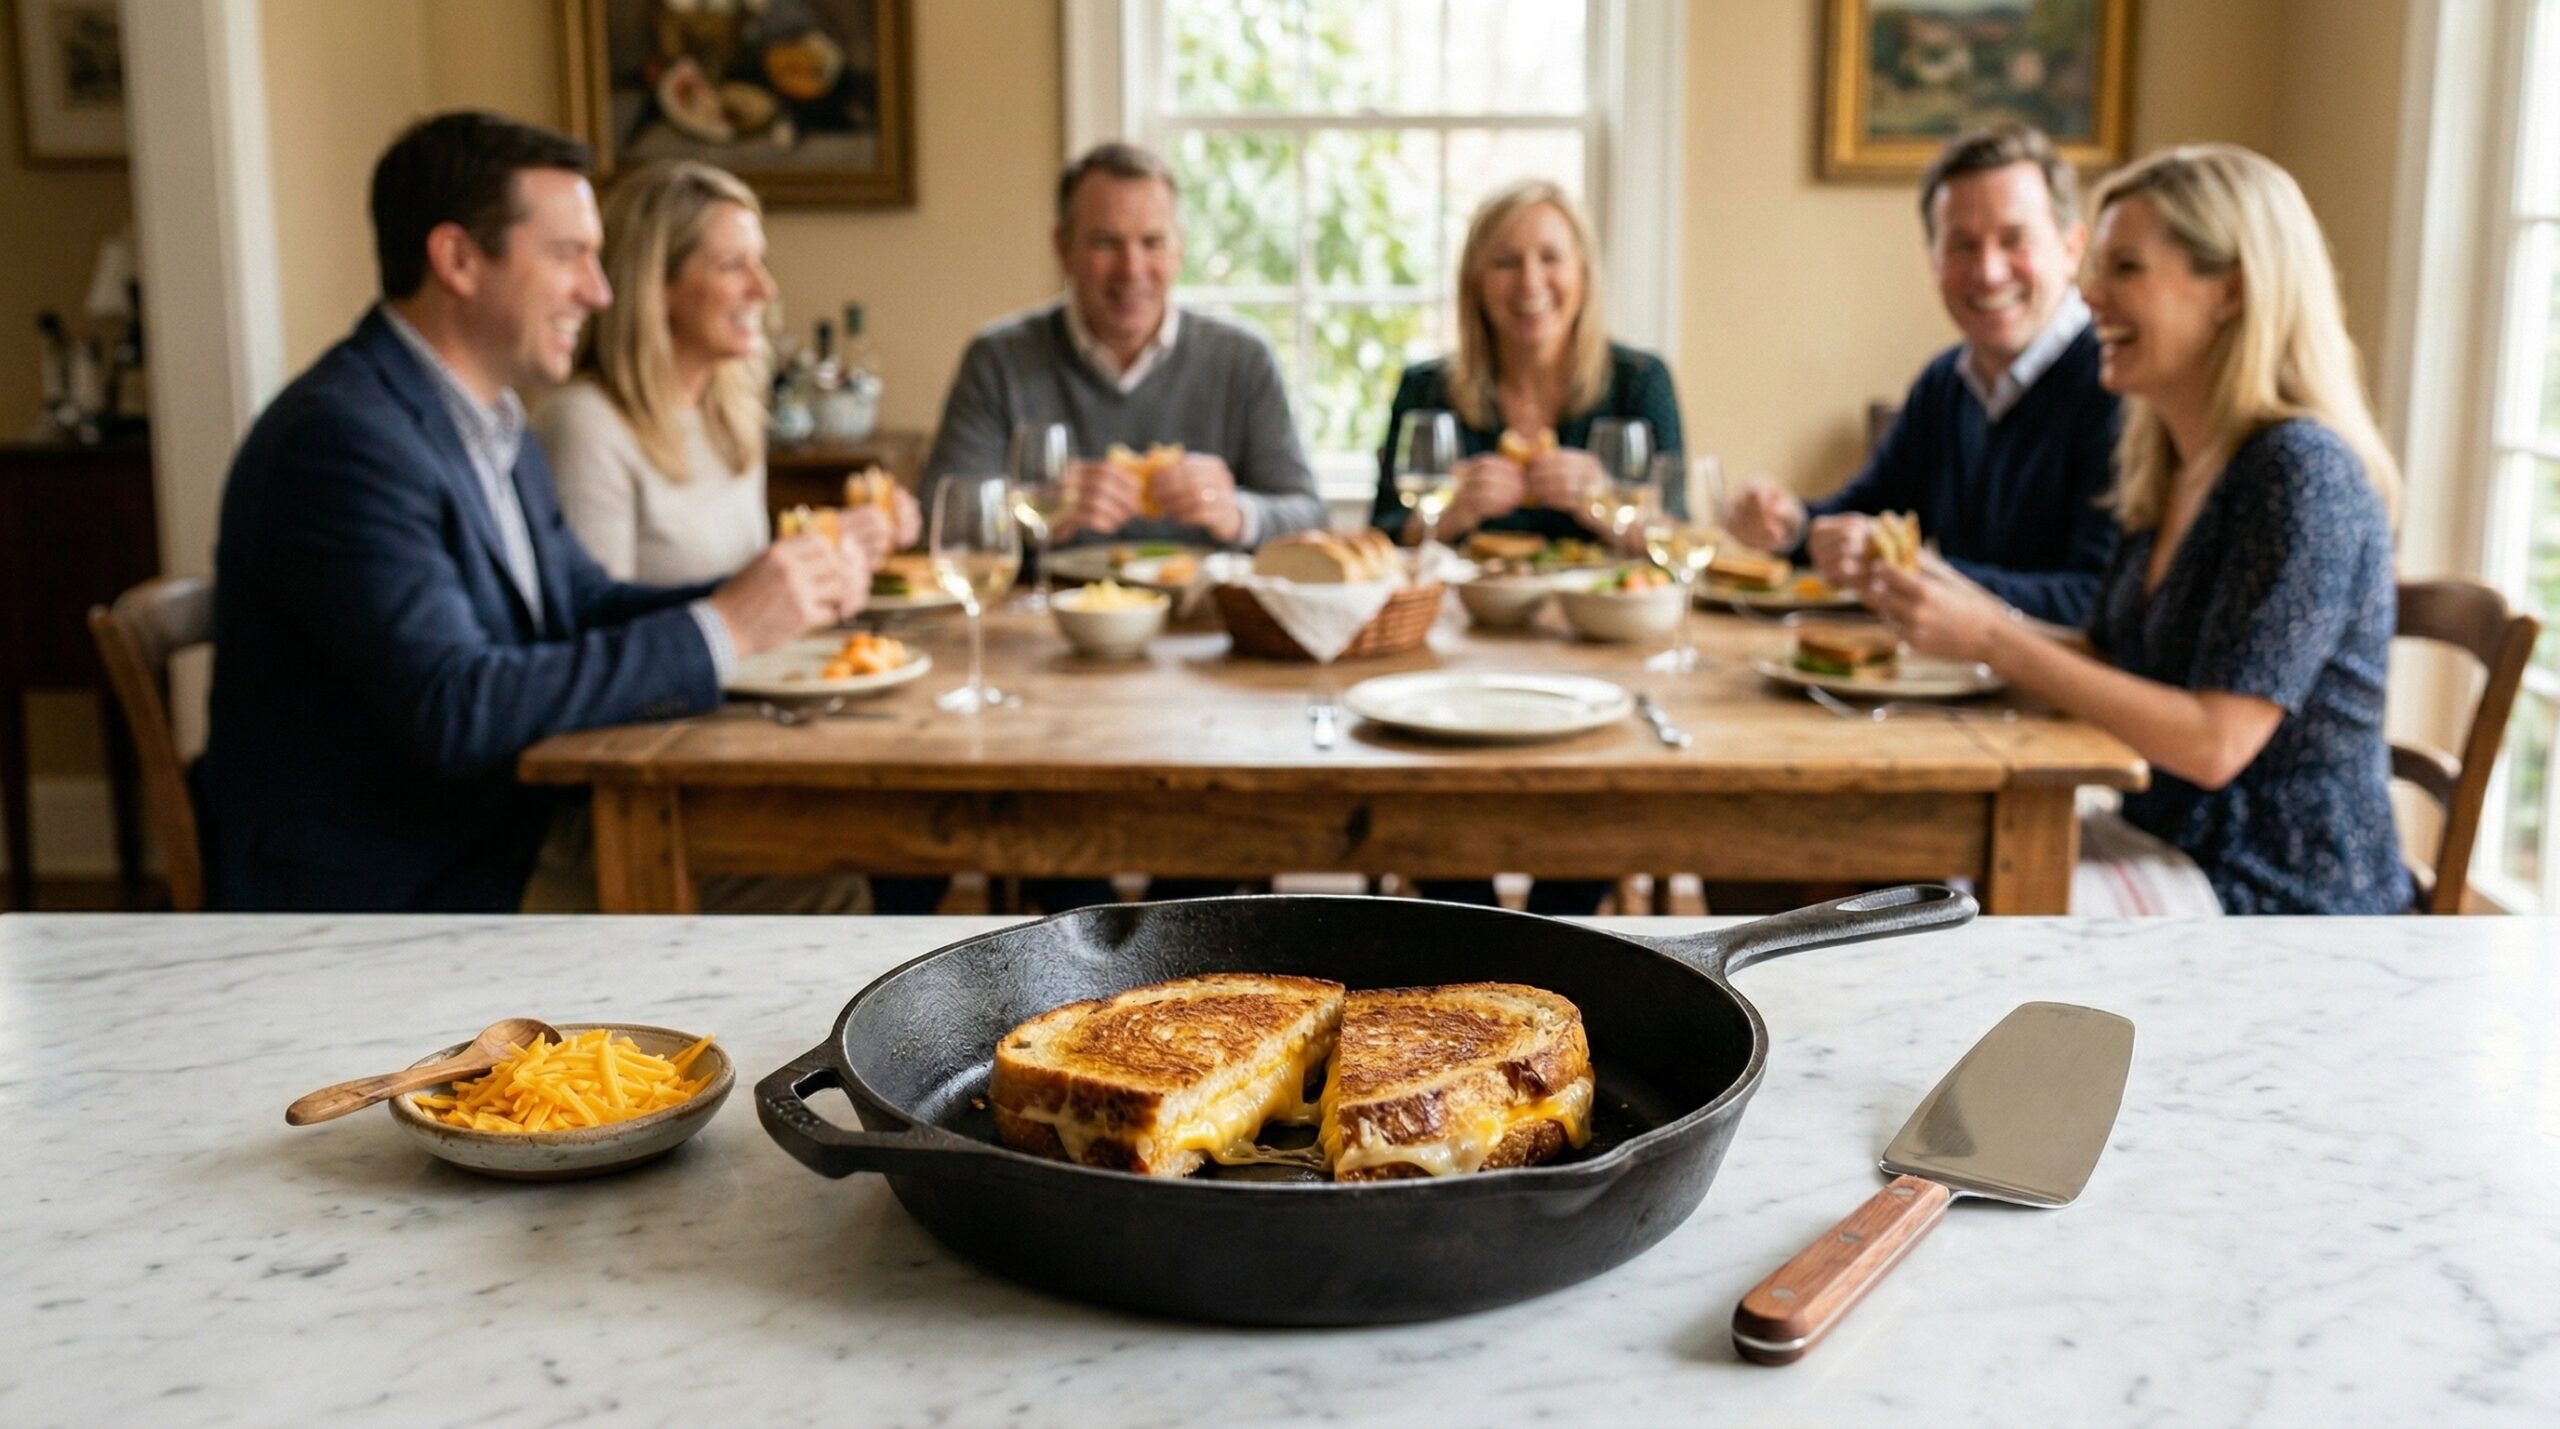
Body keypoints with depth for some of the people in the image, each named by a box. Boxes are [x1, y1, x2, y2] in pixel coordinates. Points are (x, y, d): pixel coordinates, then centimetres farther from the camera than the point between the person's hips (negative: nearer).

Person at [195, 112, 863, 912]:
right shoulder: (344, 439, -20)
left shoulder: (489, 424, 10)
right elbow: (453, 711, -28)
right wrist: (722, 628, -24)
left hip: (500, 849, 9)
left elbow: (586, 606, 16)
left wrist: (770, 593, -2)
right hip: (375, 894, -9)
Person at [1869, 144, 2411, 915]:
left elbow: (2212, 743, -23)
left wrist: (1992, 640, -23)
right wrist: (1960, 608, -2)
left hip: (2288, 904, -7)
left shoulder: (2300, 469, -19)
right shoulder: (2168, 472, 7)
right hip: (2178, 863, 7)